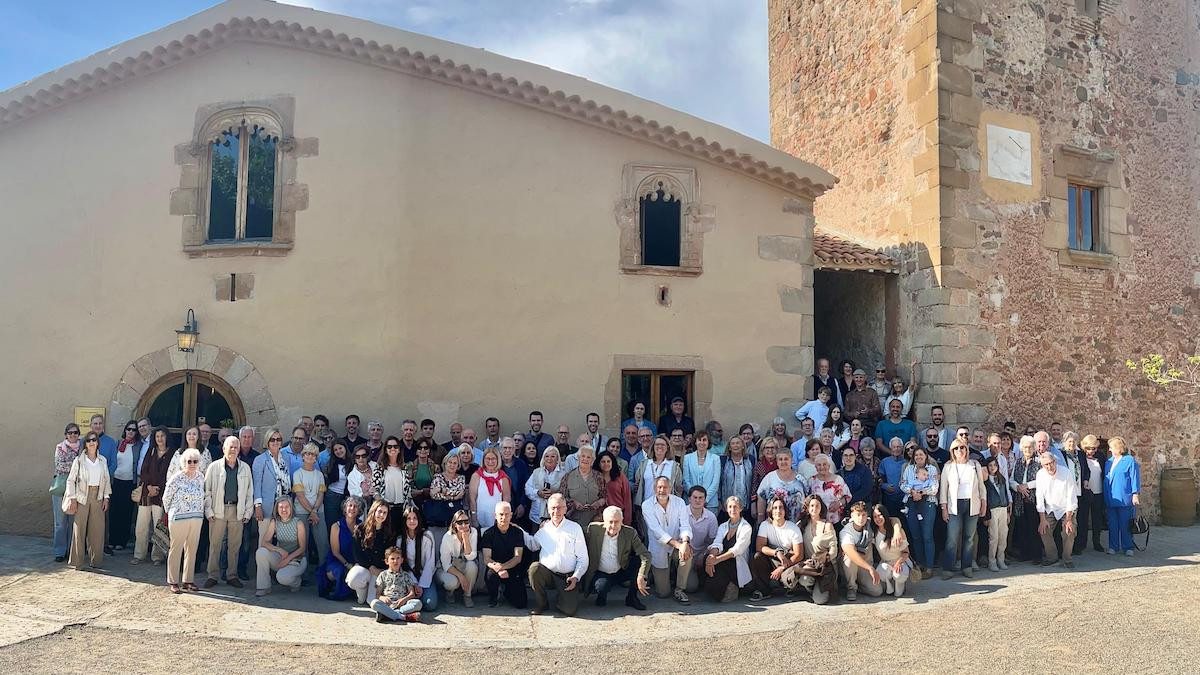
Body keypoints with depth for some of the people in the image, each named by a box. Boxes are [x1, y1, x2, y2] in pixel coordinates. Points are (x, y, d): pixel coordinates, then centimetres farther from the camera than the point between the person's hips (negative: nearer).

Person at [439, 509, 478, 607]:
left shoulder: (473, 532, -15)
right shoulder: (447, 537, -21)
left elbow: (471, 557, -22)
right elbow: (446, 564, -18)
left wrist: (466, 539, -33)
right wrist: (460, 576, -29)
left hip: (465, 567, 2)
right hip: (448, 569, -2)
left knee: (472, 565, -32)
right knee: (452, 582, -34)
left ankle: (467, 595, -10)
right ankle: (450, 592, 4)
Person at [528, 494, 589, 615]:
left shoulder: (575, 528, 4)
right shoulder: (543, 528, 11)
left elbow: (583, 558, 2)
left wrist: (576, 577, -10)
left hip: (568, 577, -2)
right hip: (546, 574, 2)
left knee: (570, 610, -21)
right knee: (534, 567, -31)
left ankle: (563, 597, 18)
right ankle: (541, 604, -7)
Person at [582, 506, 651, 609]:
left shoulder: (630, 533, -12)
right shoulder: (593, 529, -13)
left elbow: (646, 555, -18)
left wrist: (641, 578, -31)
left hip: (621, 572, 2)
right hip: (601, 574, -2)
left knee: (639, 560, -21)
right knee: (601, 586, -34)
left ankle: (631, 598, -2)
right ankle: (601, 597, 5)